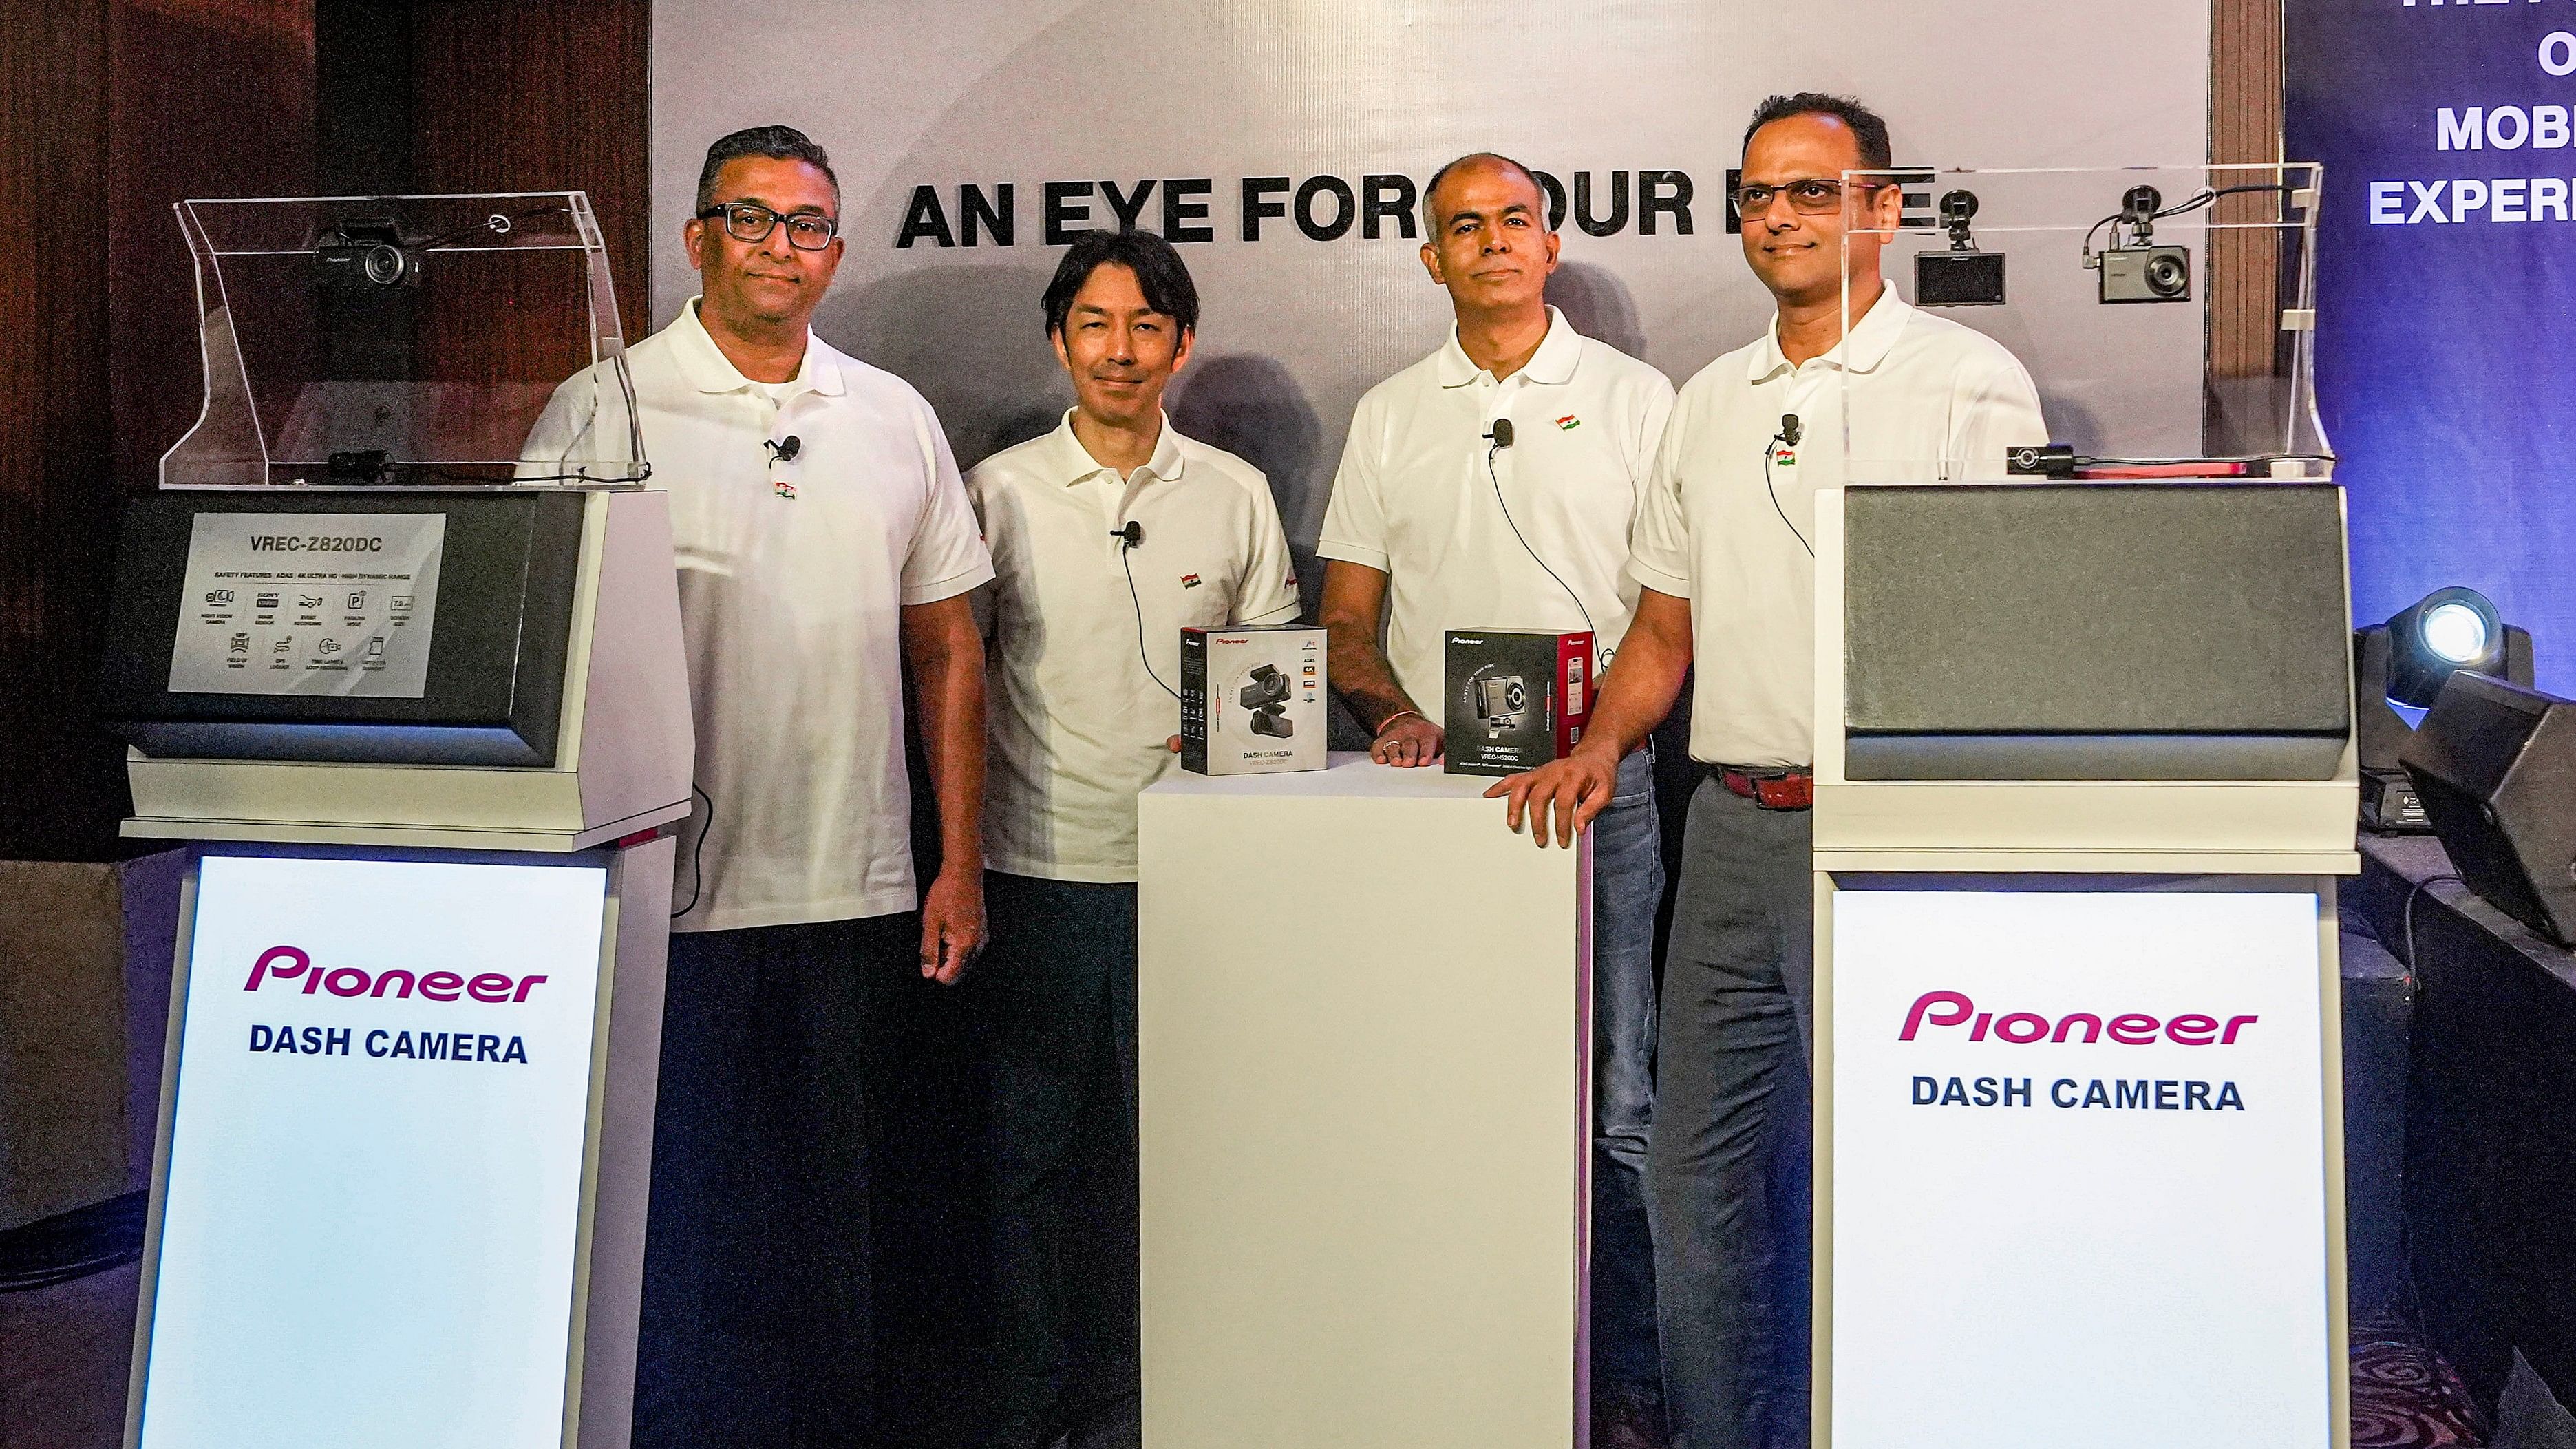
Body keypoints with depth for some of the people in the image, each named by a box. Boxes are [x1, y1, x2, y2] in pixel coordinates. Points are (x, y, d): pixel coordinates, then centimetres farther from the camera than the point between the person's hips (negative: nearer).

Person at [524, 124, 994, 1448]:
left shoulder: (895, 420, 11)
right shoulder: (603, 409, 0)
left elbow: (946, 649, 12)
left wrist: (960, 865, 7)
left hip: (852, 893, 3)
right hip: (671, 894, -3)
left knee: (826, 1215, 13)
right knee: (678, 1217, 3)